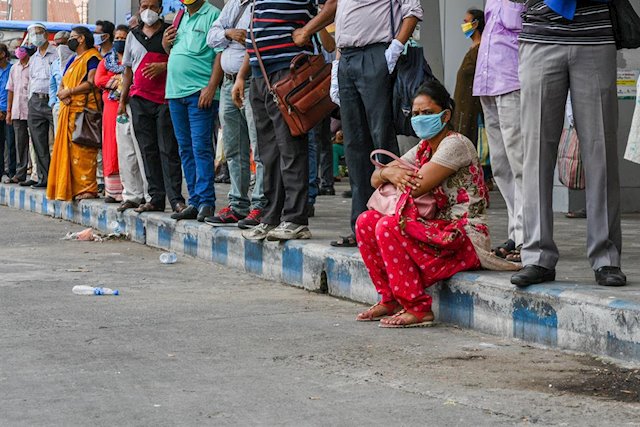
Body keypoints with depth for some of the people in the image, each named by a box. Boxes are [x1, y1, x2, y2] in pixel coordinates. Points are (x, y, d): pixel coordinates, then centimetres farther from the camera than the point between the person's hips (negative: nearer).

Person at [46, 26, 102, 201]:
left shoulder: (92, 57, -4)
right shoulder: (73, 60, 24)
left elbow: (91, 83, -16)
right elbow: (63, 84, 21)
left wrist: (69, 91, -11)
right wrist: (62, 93, -2)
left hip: (84, 109, -9)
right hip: (69, 109, 9)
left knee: (83, 151, -12)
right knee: (69, 150, 7)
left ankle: (88, 188, -12)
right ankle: (72, 188, 9)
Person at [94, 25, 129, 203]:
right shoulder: (106, 61, 18)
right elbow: (98, 80, 3)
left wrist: (114, 80, -10)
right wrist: (120, 79, -5)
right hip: (111, 107, 3)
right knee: (112, 146, -1)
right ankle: (113, 190, 0)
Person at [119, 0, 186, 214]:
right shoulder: (133, 36, 16)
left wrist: (163, 66, -18)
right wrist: (122, 100, 15)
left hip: (164, 99, -5)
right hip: (139, 99, 5)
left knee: (168, 150, -8)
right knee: (148, 150, 5)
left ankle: (176, 199, -9)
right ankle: (156, 198, 9)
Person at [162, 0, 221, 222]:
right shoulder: (180, 18, 20)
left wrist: (211, 87, -20)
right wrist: (166, 44, 7)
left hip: (200, 93, -8)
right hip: (176, 92, 8)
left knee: (201, 147, -11)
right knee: (186, 151, 9)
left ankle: (206, 202, -10)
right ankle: (194, 202, 14)